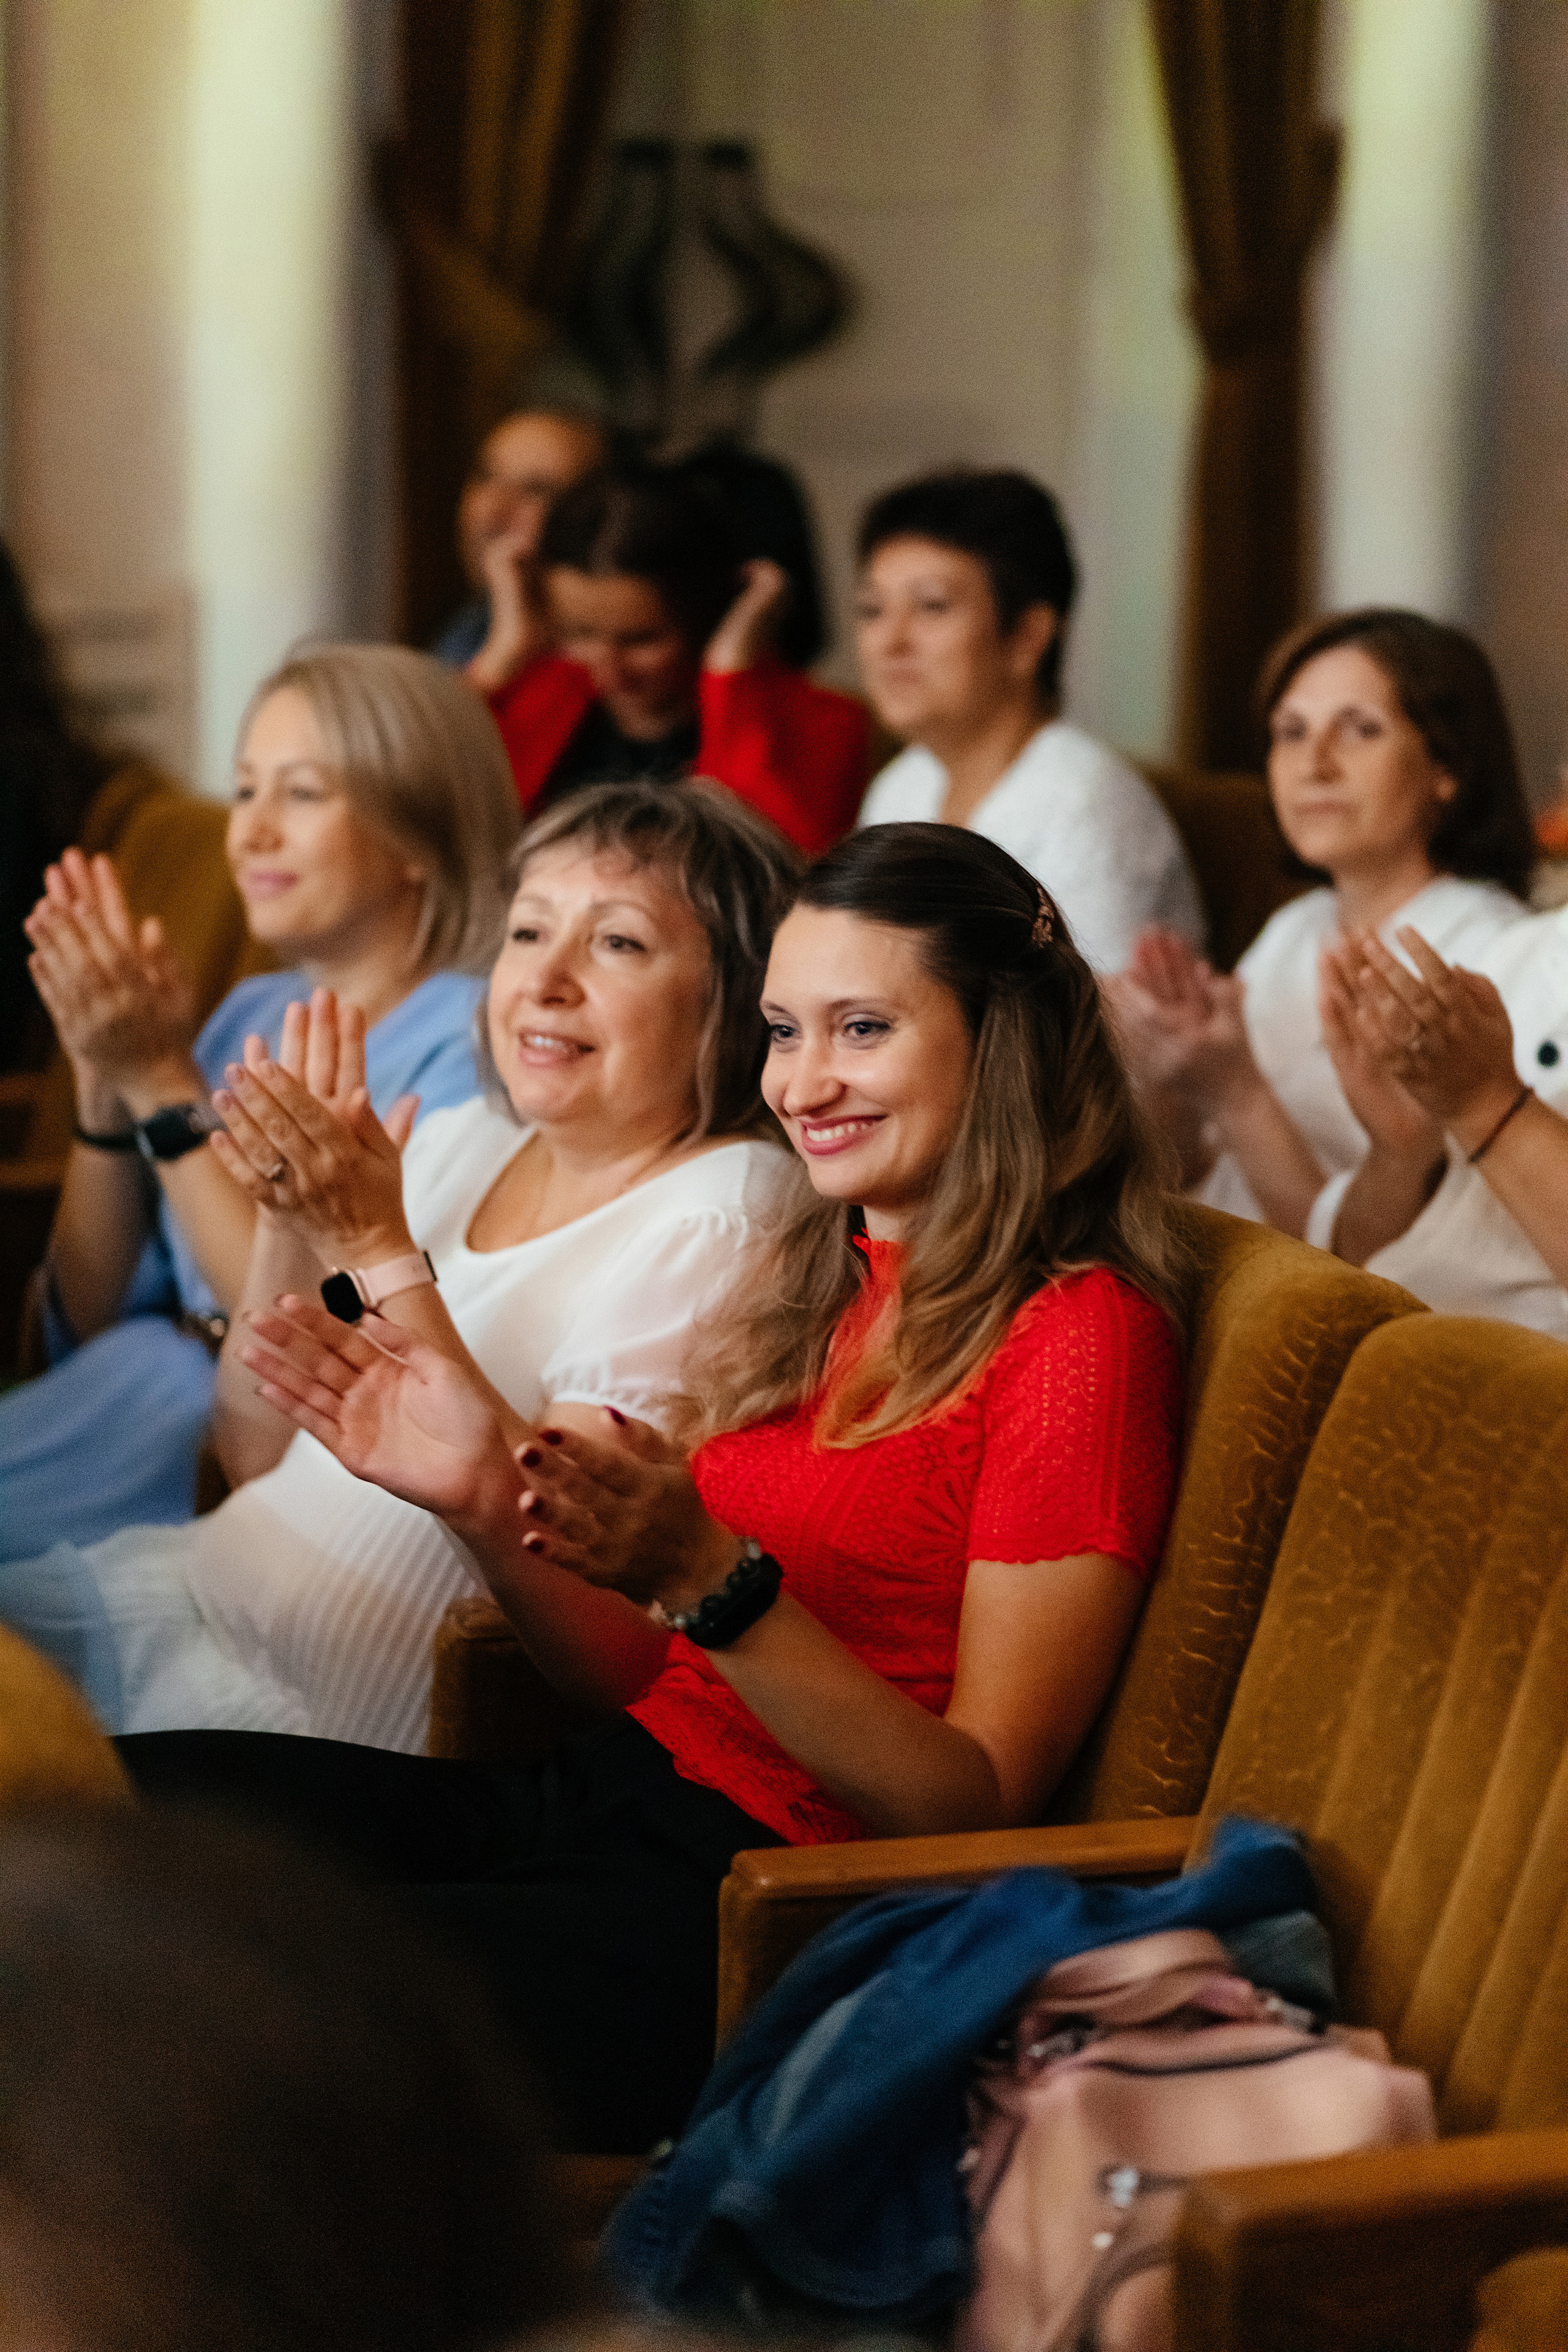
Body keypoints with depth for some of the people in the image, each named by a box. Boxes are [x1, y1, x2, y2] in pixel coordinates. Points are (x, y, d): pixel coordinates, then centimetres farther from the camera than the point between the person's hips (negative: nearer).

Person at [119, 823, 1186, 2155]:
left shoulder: (1079, 1334, -8)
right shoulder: (819, 1288, 17)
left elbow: (978, 1805, -13)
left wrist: (715, 1583, -24)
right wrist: (488, 1505, -2)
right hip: (598, 1797, 8)